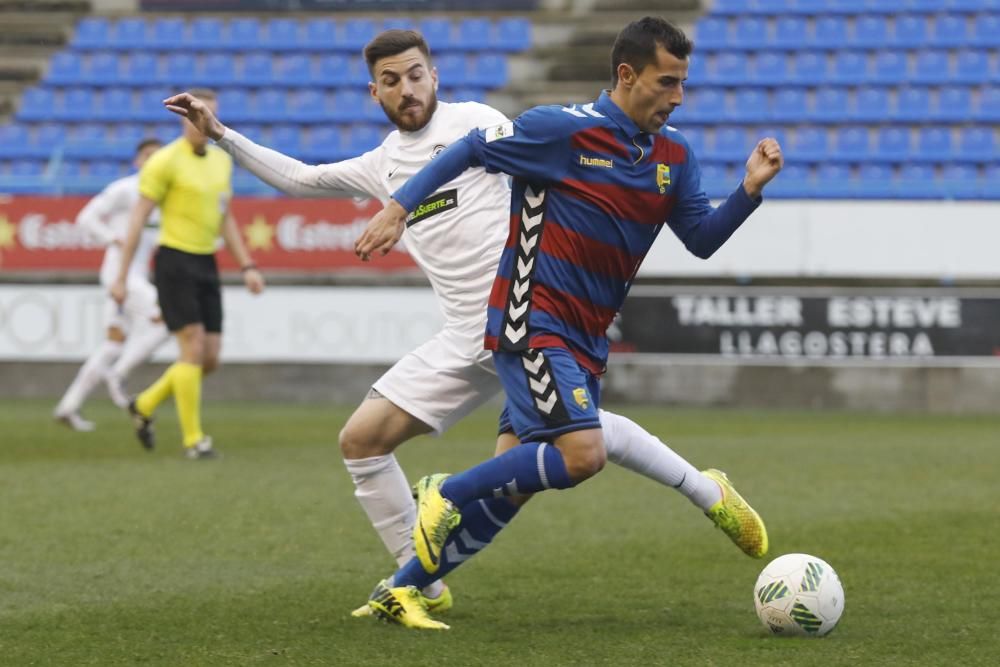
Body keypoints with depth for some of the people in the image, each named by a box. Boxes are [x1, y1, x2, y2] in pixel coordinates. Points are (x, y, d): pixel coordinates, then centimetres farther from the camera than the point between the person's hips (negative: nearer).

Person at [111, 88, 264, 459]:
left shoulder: (221, 160, 11)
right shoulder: (165, 161, -10)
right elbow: (138, 219, -9)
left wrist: (247, 267, 10)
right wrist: (121, 277, -10)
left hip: (206, 265, 7)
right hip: (174, 263, -7)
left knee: (210, 360, 5)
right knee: (194, 350, -12)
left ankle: (145, 406, 25)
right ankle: (193, 440, -3)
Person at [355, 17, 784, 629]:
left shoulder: (674, 154, 7)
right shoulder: (565, 130, -13)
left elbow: (701, 240, 9)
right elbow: (470, 151, -3)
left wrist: (750, 190, -6)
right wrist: (399, 208, -7)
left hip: (584, 338, 8)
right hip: (532, 321, -8)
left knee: (515, 480, 6)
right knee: (583, 455, -23)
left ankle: (398, 590, 16)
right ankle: (447, 495, -4)